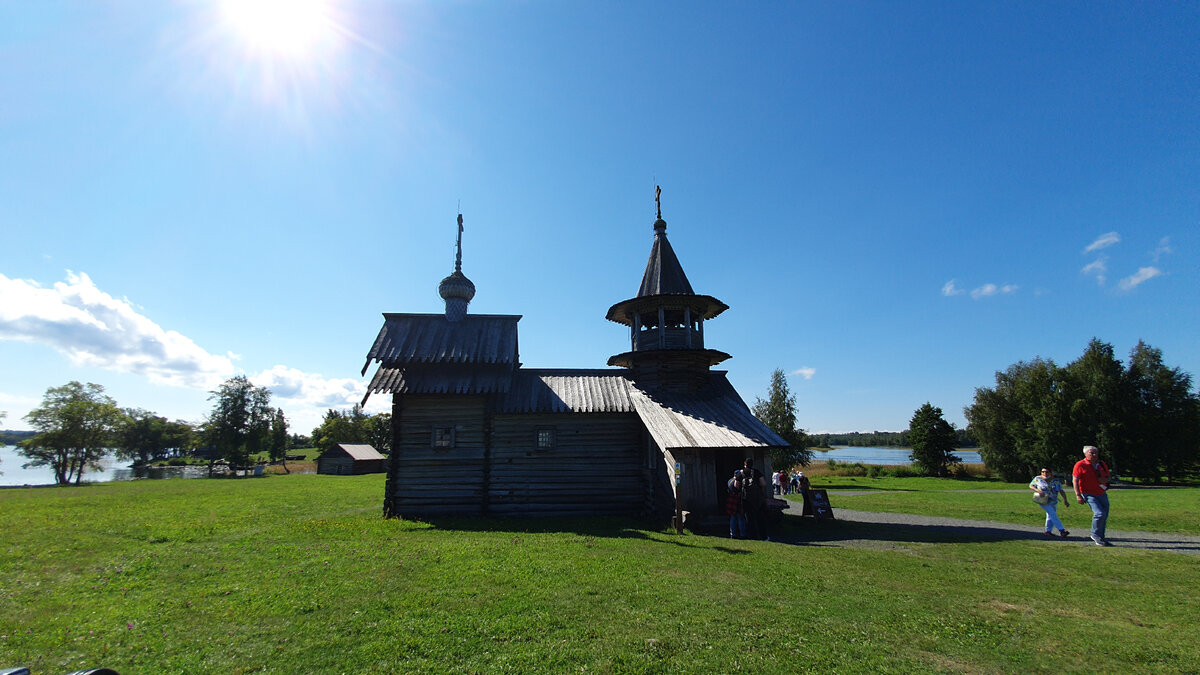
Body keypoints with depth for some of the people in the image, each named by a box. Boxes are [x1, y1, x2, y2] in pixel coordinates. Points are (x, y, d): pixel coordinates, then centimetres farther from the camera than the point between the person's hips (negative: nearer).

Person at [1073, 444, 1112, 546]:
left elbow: (1108, 476, 22)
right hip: (1089, 495, -6)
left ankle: (1101, 538, 23)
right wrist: (1078, 495, -16)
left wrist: (1105, 479, -4)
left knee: (1104, 517, 8)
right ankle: (1095, 535, 0)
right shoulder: (1080, 465, -9)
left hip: (1102, 494, 7)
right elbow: (1075, 480, -10)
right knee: (1100, 513, -20)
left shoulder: (1102, 465, 10)